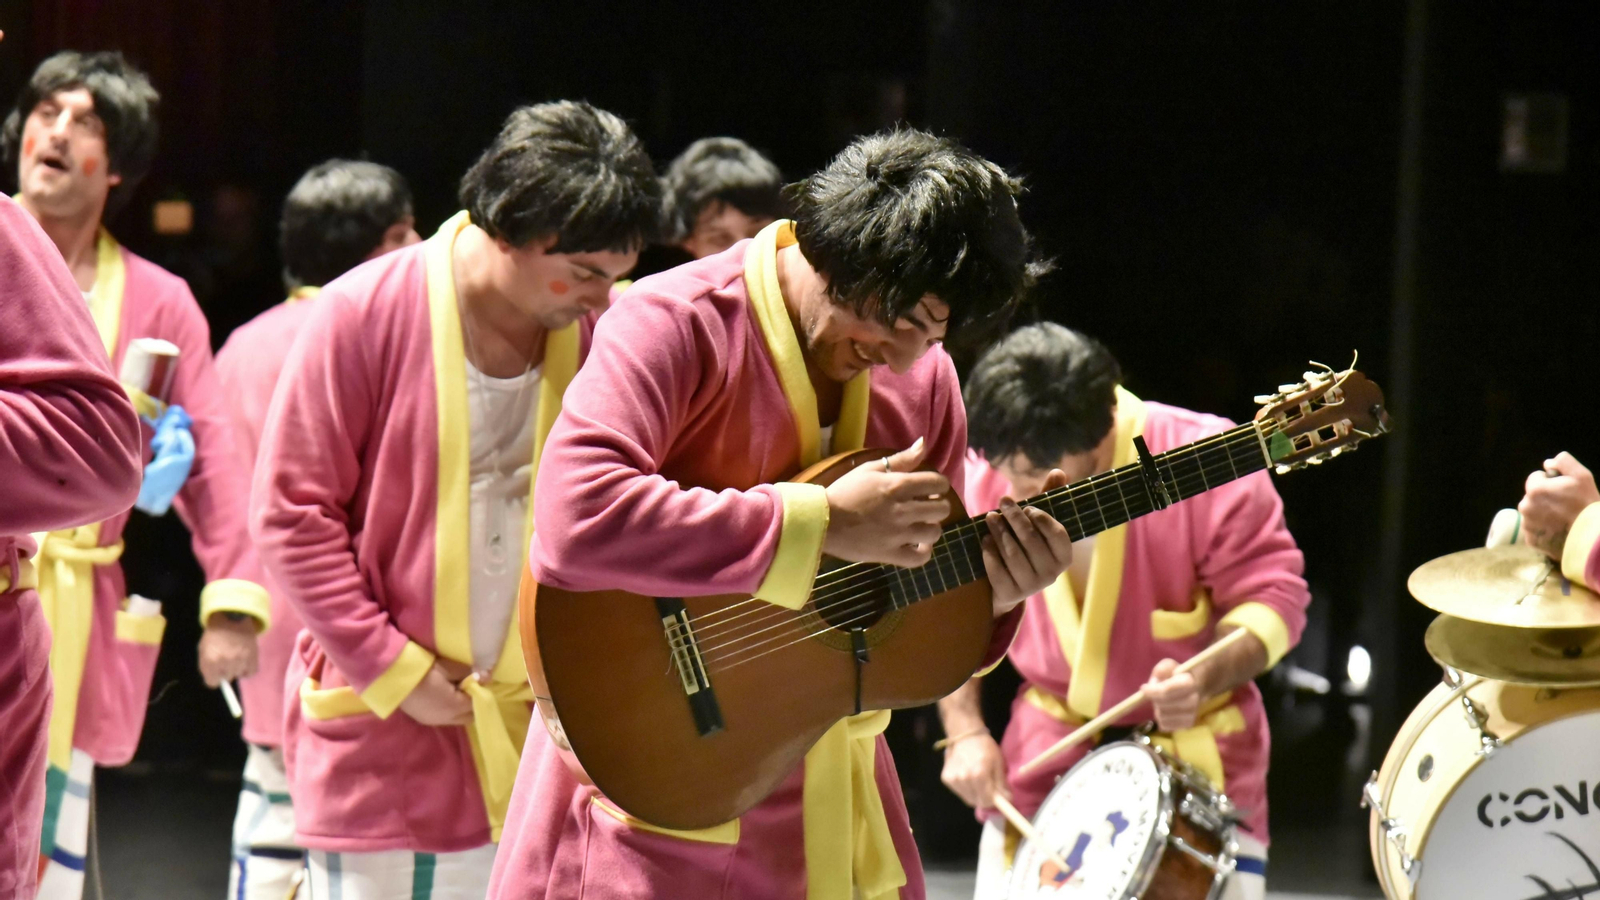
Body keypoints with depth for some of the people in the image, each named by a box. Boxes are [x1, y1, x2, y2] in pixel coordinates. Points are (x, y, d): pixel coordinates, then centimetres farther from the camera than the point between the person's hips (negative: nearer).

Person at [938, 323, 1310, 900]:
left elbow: (1271, 598, -15)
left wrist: (1203, 678, -31)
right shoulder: (984, 477, -9)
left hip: (1200, 757, -3)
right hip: (1045, 760, 3)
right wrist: (964, 731, -5)